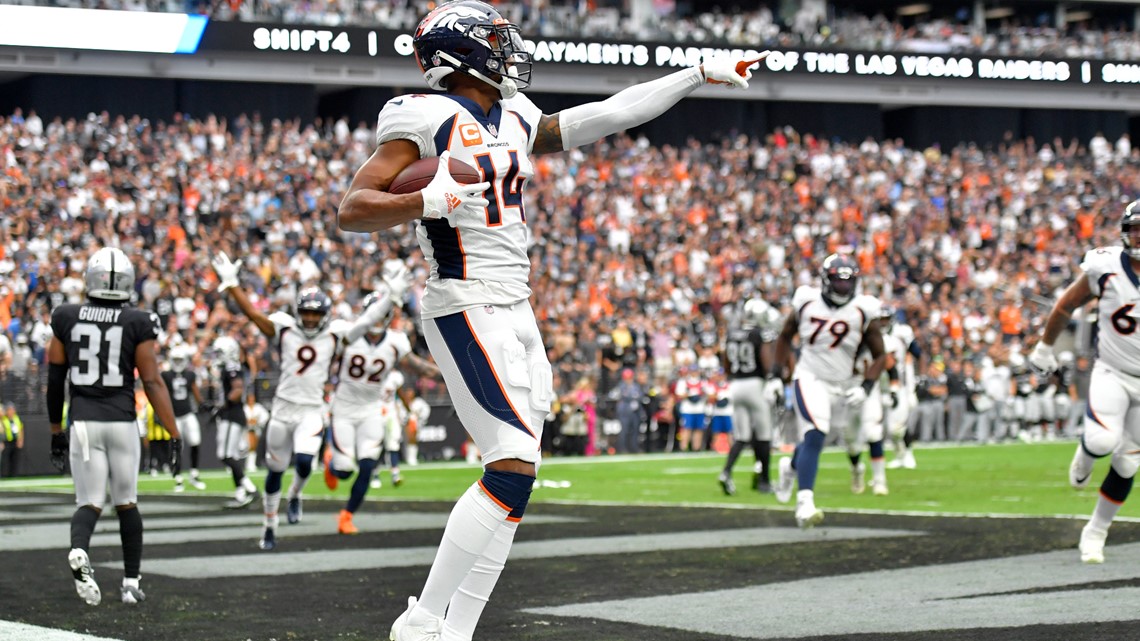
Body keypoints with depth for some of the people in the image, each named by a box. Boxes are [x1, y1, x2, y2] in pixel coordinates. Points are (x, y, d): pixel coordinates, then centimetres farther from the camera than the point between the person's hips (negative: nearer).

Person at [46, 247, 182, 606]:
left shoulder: (66, 320, 1)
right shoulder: (137, 325, -5)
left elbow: (55, 381, 6)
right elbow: (153, 383, -8)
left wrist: (56, 432, 18)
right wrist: (175, 435, -4)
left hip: (81, 424, 1)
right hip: (121, 423, -1)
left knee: (90, 503, 4)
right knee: (126, 503, 16)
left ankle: (78, 552, -29)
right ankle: (131, 583, 16)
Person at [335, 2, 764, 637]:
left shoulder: (515, 120, 14)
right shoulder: (429, 119, -9)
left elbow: (607, 115, 20)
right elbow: (352, 210, -11)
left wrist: (701, 75, 22)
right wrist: (428, 200, -29)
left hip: (515, 311, 9)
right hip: (468, 308, -9)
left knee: (515, 474, 5)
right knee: (514, 465, -17)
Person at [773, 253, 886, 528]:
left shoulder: (863, 311, -5)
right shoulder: (807, 303, -3)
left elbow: (879, 355, 1)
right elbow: (785, 337, 14)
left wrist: (866, 387, -11)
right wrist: (780, 373, 8)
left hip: (841, 386, 2)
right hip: (810, 379, -2)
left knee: (814, 439, 15)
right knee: (814, 436, -21)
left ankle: (791, 467, 49)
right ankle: (805, 502, -23)